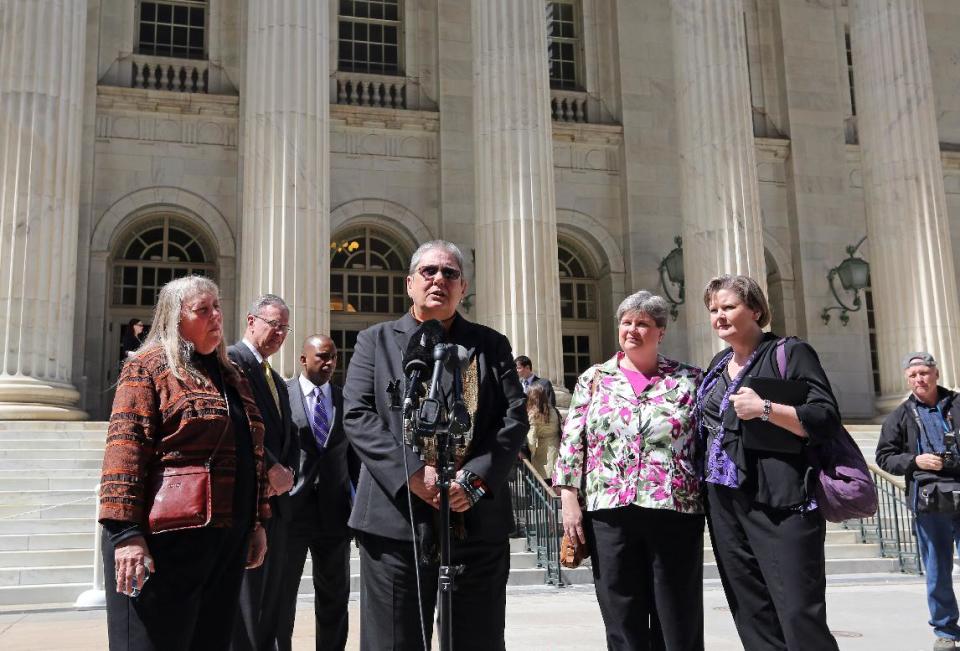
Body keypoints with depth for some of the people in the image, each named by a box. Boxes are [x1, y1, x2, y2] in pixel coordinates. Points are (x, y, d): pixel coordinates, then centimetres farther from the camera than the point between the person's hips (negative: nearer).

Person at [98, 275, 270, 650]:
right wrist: (127, 532, -20)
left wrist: (257, 522, 18)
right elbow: (125, 447, -13)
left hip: (228, 541, 7)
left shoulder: (231, 376, 18)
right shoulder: (150, 366, -3)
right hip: (167, 538, -7)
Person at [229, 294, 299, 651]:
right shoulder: (232, 361, -7)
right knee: (247, 596, -6)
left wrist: (287, 472, 0)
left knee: (269, 599, 12)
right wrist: (272, 469, -17)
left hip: (275, 501, 9)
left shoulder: (277, 381, 22)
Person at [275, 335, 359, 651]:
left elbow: (354, 455, 11)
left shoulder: (346, 399, 7)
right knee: (281, 593, 8)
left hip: (334, 511, 3)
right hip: (290, 507, -3)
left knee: (335, 595, 11)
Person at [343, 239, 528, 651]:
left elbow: (515, 417, 5)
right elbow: (357, 415, -1)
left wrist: (476, 478, -11)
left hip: (479, 521, 2)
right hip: (396, 519, -1)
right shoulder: (375, 341, 11)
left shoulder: (491, 345, 14)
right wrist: (413, 472, -14)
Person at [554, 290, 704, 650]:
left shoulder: (688, 379, 6)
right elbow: (572, 442, 7)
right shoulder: (593, 379, 9)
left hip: (675, 511, -1)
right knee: (623, 621, 7)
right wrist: (569, 500, 0)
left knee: (679, 620, 6)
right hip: (610, 512, 1)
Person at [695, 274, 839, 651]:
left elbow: (827, 420, -12)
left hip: (780, 504, -7)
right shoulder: (719, 365, 17)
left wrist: (765, 409, -22)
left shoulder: (789, 353, -4)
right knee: (753, 620, 11)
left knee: (801, 617, -8)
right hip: (725, 503, 7)